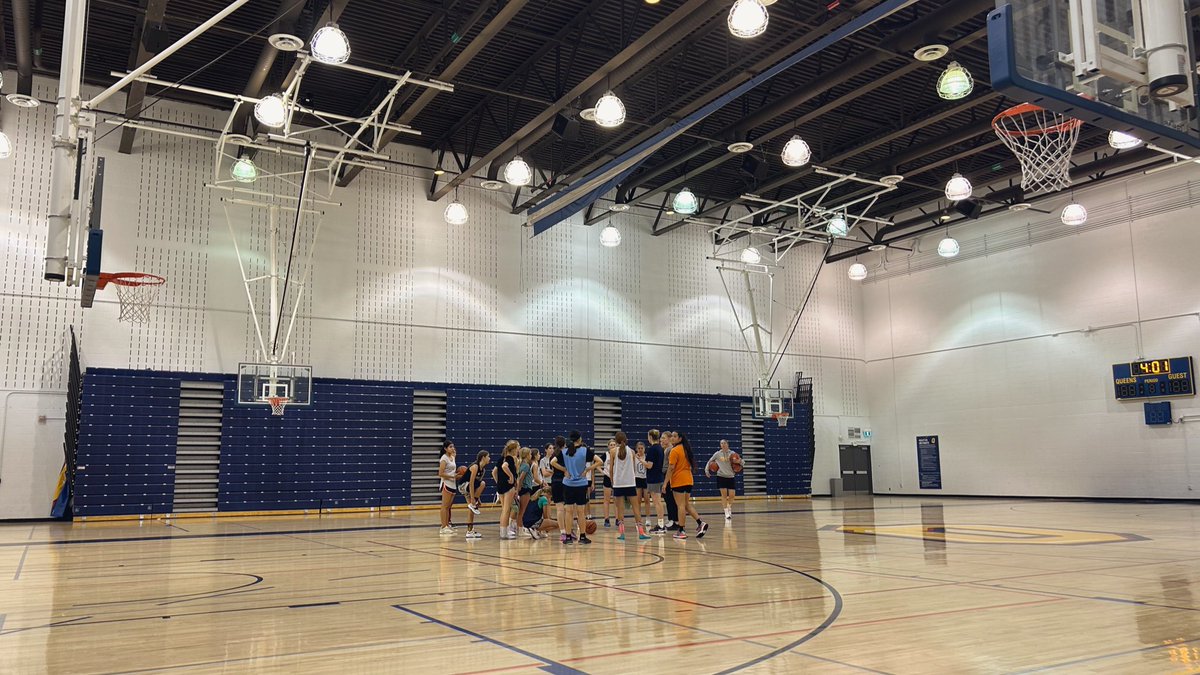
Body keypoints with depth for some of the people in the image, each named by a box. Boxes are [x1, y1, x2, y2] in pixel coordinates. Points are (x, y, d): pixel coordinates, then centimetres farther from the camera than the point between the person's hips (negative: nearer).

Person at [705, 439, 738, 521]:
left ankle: (729, 509, 29)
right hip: (721, 476, -1)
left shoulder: (732, 453, 1)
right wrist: (706, 470, 1)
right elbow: (709, 462, 12)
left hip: (731, 477, 1)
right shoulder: (717, 454, 0)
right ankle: (726, 513, 2)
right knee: (724, 494, -7)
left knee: (732, 495, -1)